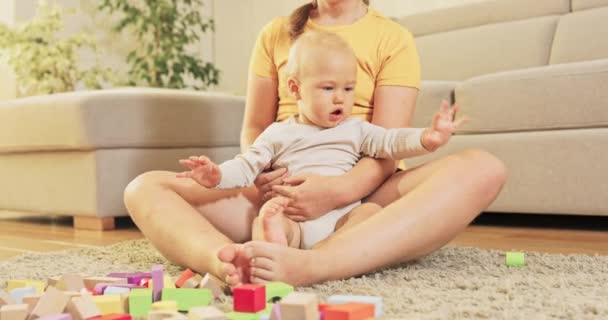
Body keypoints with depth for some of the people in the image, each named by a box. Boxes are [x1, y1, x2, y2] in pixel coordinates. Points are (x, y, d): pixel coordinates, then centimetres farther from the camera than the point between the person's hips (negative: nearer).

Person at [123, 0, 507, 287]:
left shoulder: (393, 38, 4)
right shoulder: (276, 34, 13)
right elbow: (254, 127, 10)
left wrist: (339, 190, -29)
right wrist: (259, 173, -14)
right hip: (283, 196, 2)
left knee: (483, 168, -32)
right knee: (145, 187, -17)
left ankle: (310, 266, -51)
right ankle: (228, 263, -50)